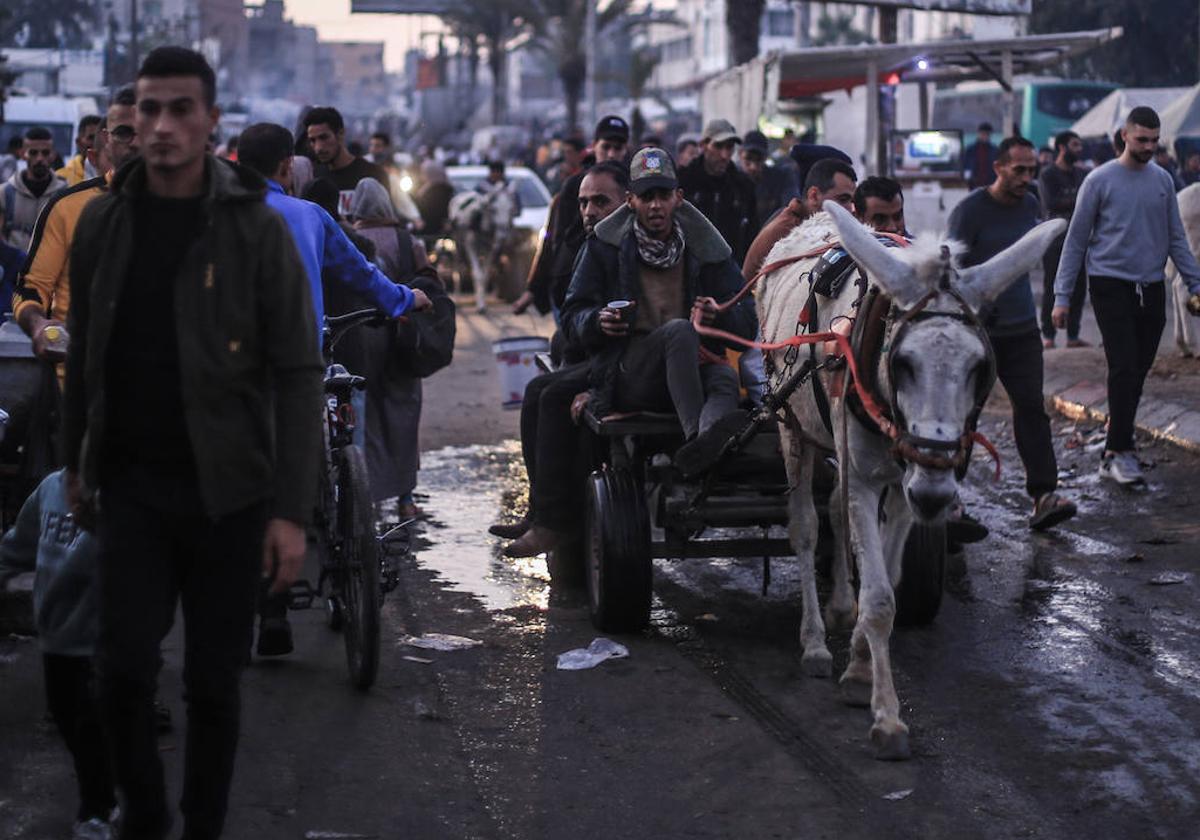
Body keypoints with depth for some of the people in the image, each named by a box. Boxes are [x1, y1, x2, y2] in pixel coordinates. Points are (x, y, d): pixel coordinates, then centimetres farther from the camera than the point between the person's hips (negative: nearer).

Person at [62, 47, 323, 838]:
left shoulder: (257, 228, -9)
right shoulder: (102, 222, 2)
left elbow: (298, 374, -9)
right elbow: (86, 352, 12)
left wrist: (293, 509, -14)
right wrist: (76, 463, 15)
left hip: (227, 490, -2)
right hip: (131, 485, 2)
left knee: (213, 680, 5)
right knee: (124, 668, -3)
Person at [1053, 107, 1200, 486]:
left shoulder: (1163, 180, 10)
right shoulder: (1100, 180, -4)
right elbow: (1076, 240, -1)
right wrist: (1062, 296, -4)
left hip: (1152, 290, 5)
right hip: (1111, 286, -5)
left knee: (1138, 373, 6)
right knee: (1124, 368, -14)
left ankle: (1117, 443, 17)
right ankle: (1119, 452, -12)